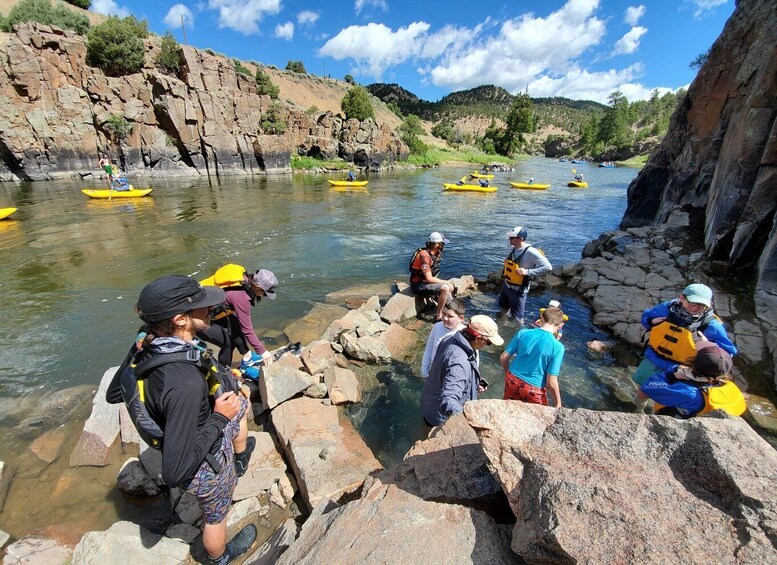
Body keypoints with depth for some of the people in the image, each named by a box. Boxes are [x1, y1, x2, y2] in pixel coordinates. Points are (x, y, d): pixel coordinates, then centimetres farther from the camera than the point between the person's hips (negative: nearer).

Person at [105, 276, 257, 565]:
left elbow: (113, 394, -1)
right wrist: (220, 417, -26)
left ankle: (240, 460, 55)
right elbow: (175, 473, -35)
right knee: (216, 516, 25)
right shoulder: (185, 384, -45)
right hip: (207, 466, -6)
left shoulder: (145, 344, -21)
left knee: (241, 403, 29)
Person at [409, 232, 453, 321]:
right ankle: (438, 315, -13)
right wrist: (445, 282, -17)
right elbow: (429, 278, -26)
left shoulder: (434, 254, 6)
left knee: (450, 287, 12)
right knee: (445, 288, -25)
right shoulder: (425, 255, -25)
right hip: (418, 285, -10)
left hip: (425, 282, 10)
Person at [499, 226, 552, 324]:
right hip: (506, 284, 8)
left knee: (516, 317, 5)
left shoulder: (531, 252, -25)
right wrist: (507, 262, -2)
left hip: (518, 289, -8)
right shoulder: (514, 249, -1)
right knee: (504, 308, 28)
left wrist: (527, 272, -28)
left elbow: (548, 267, -24)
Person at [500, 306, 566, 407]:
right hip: (533, 389, -3)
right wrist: (558, 403, 0)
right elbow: (551, 382, -17)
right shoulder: (557, 347, -19)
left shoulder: (522, 333, -11)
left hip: (512, 380, 4)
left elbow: (503, 358, -4)